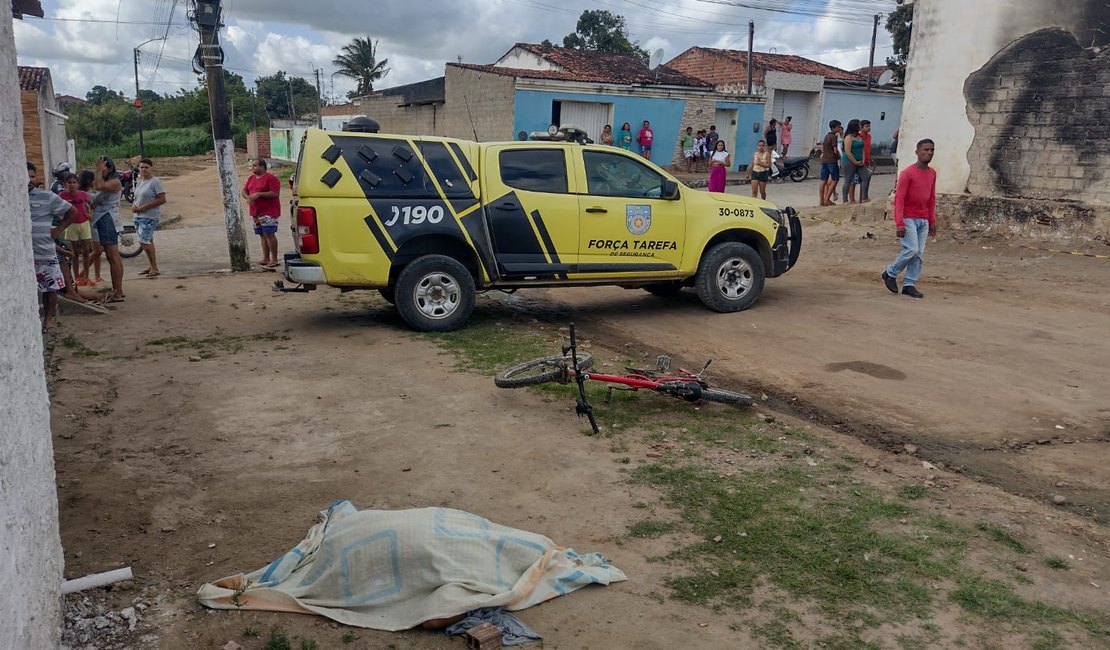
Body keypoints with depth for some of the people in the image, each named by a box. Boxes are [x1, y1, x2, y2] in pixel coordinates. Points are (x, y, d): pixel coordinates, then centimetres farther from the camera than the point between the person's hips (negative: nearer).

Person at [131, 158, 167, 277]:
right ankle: (152, 266, 20)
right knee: (148, 241, 12)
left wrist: (143, 207, -18)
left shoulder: (155, 181, -10)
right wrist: (134, 206, 1)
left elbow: (162, 199, -17)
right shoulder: (139, 183, 16)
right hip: (138, 216, 8)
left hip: (150, 217, -8)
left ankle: (154, 268, -8)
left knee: (144, 241, -15)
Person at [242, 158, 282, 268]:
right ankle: (266, 259, 14)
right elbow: (244, 190, 18)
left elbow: (275, 193, -19)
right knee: (262, 235, 10)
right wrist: (247, 197, -5)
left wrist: (259, 194, -22)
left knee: (269, 234, -12)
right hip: (256, 212, 8)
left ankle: (274, 259, -8)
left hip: (268, 212, -8)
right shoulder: (251, 178, 16)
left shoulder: (271, 178, -10)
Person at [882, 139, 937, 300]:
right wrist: (899, 224, -20)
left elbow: (932, 199, 17)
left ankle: (909, 285, 6)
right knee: (911, 250, -14)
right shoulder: (907, 173, -11)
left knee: (919, 253, 1)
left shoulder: (932, 173, 10)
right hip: (908, 219, -6)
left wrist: (932, 222, 14)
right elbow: (899, 199, -14)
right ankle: (890, 273, 7)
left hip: (923, 220, 6)